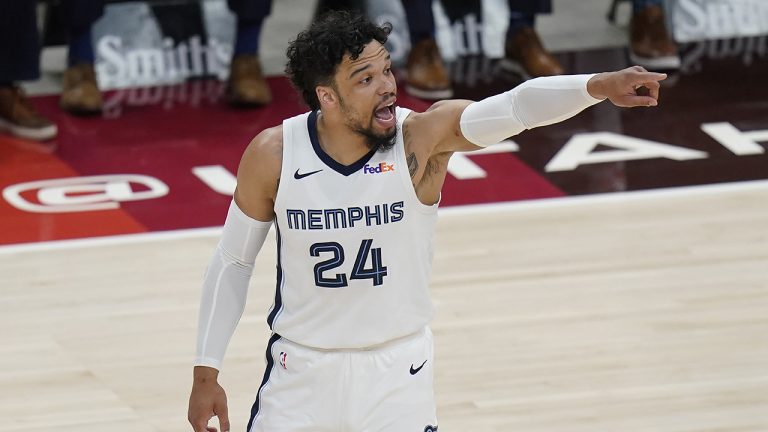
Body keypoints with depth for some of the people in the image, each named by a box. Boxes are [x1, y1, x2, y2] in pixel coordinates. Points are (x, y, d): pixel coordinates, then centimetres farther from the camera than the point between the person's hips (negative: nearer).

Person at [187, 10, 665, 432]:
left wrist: (598, 86, -54)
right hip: (301, 367, 1)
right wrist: (206, 373, 0)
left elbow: (513, 107, -36)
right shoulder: (272, 155, -14)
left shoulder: (422, 137, -19)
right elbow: (233, 262, -1)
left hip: (396, 368, -1)